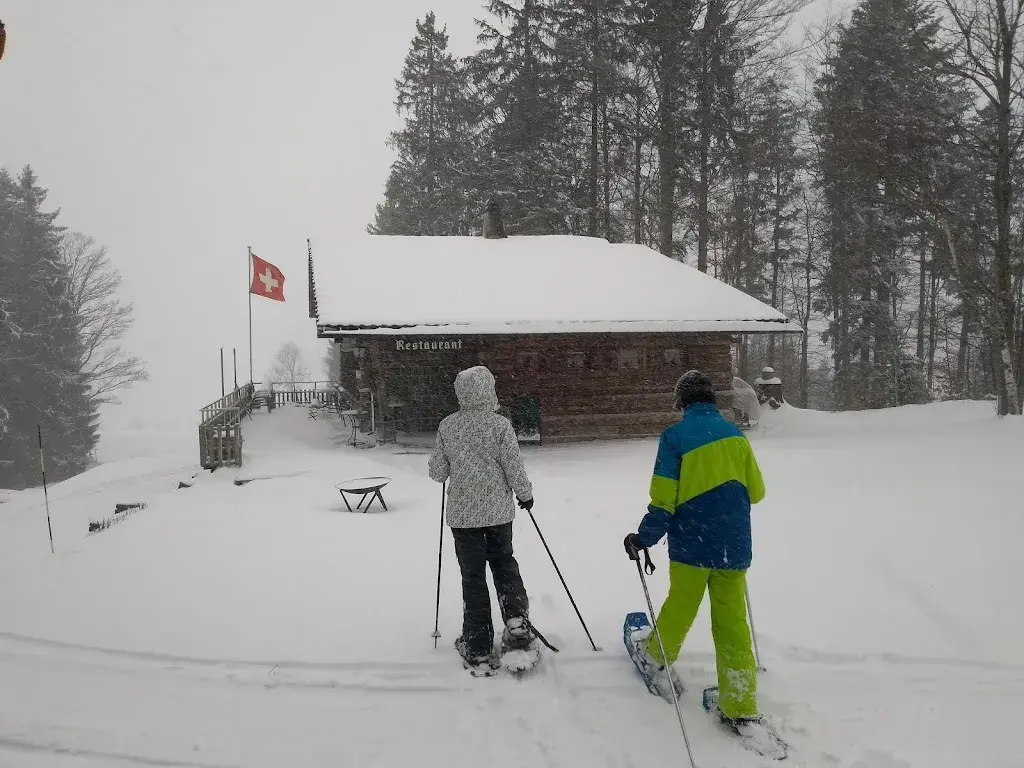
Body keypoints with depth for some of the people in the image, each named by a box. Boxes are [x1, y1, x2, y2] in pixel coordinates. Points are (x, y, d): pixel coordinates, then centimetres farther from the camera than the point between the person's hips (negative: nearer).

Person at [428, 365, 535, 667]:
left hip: (462, 512, 1)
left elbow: (437, 472, 0)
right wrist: (525, 494, 8)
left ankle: (477, 645, 14)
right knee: (504, 563, 20)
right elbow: (514, 466, -9)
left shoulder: (447, 426, -6)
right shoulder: (500, 424, -12)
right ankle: (516, 621, 4)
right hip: (498, 509, 0)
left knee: (472, 575, 8)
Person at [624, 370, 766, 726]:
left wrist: (644, 537, -2)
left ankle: (658, 657, 42)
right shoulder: (736, 436, 3)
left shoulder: (675, 436, -9)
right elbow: (755, 491, 10)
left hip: (691, 544, -2)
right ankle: (741, 706, 8)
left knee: (680, 606, 18)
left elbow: (664, 498, -12)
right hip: (734, 546, 3)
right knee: (733, 622, 7)